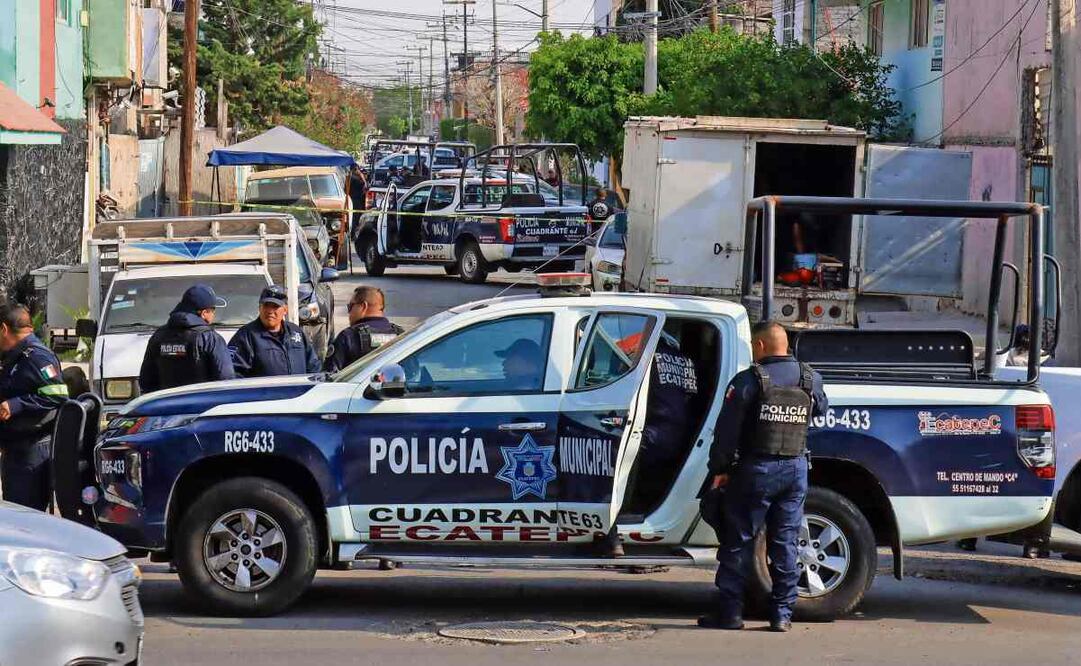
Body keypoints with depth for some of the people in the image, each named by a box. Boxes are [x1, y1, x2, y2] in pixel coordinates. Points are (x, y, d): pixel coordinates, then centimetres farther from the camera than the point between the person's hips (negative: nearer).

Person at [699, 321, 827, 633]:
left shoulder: (748, 381, -10)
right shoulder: (810, 380, 4)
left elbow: (727, 430, -11)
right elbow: (820, 409, 25)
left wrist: (719, 469, -4)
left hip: (756, 469, -4)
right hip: (795, 469, 4)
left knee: (738, 542, 3)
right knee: (785, 543, 8)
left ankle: (730, 612, 3)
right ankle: (782, 614, 6)